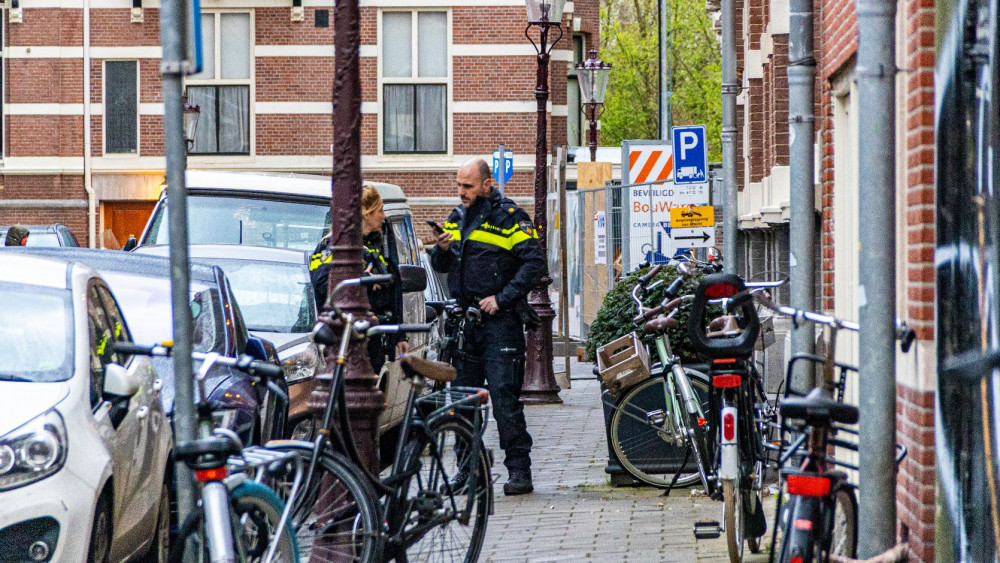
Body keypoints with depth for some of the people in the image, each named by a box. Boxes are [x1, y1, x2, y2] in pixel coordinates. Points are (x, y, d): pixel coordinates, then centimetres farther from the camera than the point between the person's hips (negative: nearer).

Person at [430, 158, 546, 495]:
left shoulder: (509, 217, -5)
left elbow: (534, 263, -10)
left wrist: (501, 299, -15)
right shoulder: (457, 218, 15)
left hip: (499, 320, -6)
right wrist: (442, 250, -3)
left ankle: (519, 470, -6)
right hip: (465, 318, 6)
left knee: (504, 397, -9)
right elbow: (440, 266, 20)